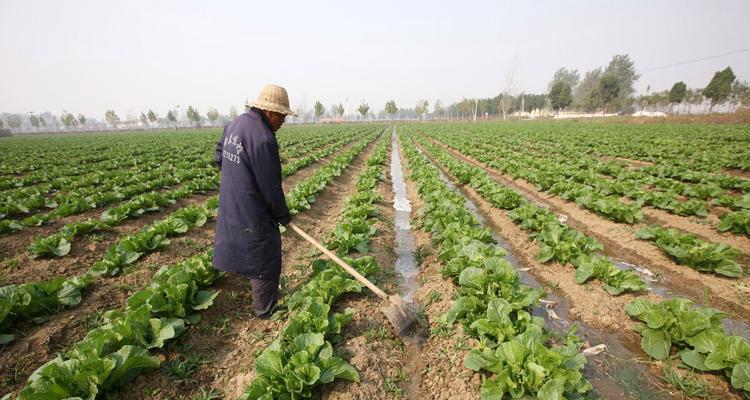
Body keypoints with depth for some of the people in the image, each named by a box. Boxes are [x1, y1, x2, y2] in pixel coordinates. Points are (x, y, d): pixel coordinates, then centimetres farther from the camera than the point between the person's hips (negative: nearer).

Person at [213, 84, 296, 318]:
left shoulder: (236, 123, 5)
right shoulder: (262, 138, -25)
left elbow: (219, 157, 16)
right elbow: (270, 185, -21)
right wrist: (283, 214, -7)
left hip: (231, 205, 10)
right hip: (252, 212, -10)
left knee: (250, 252, 24)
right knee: (266, 257, 8)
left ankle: (265, 293, 45)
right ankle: (265, 308, 26)